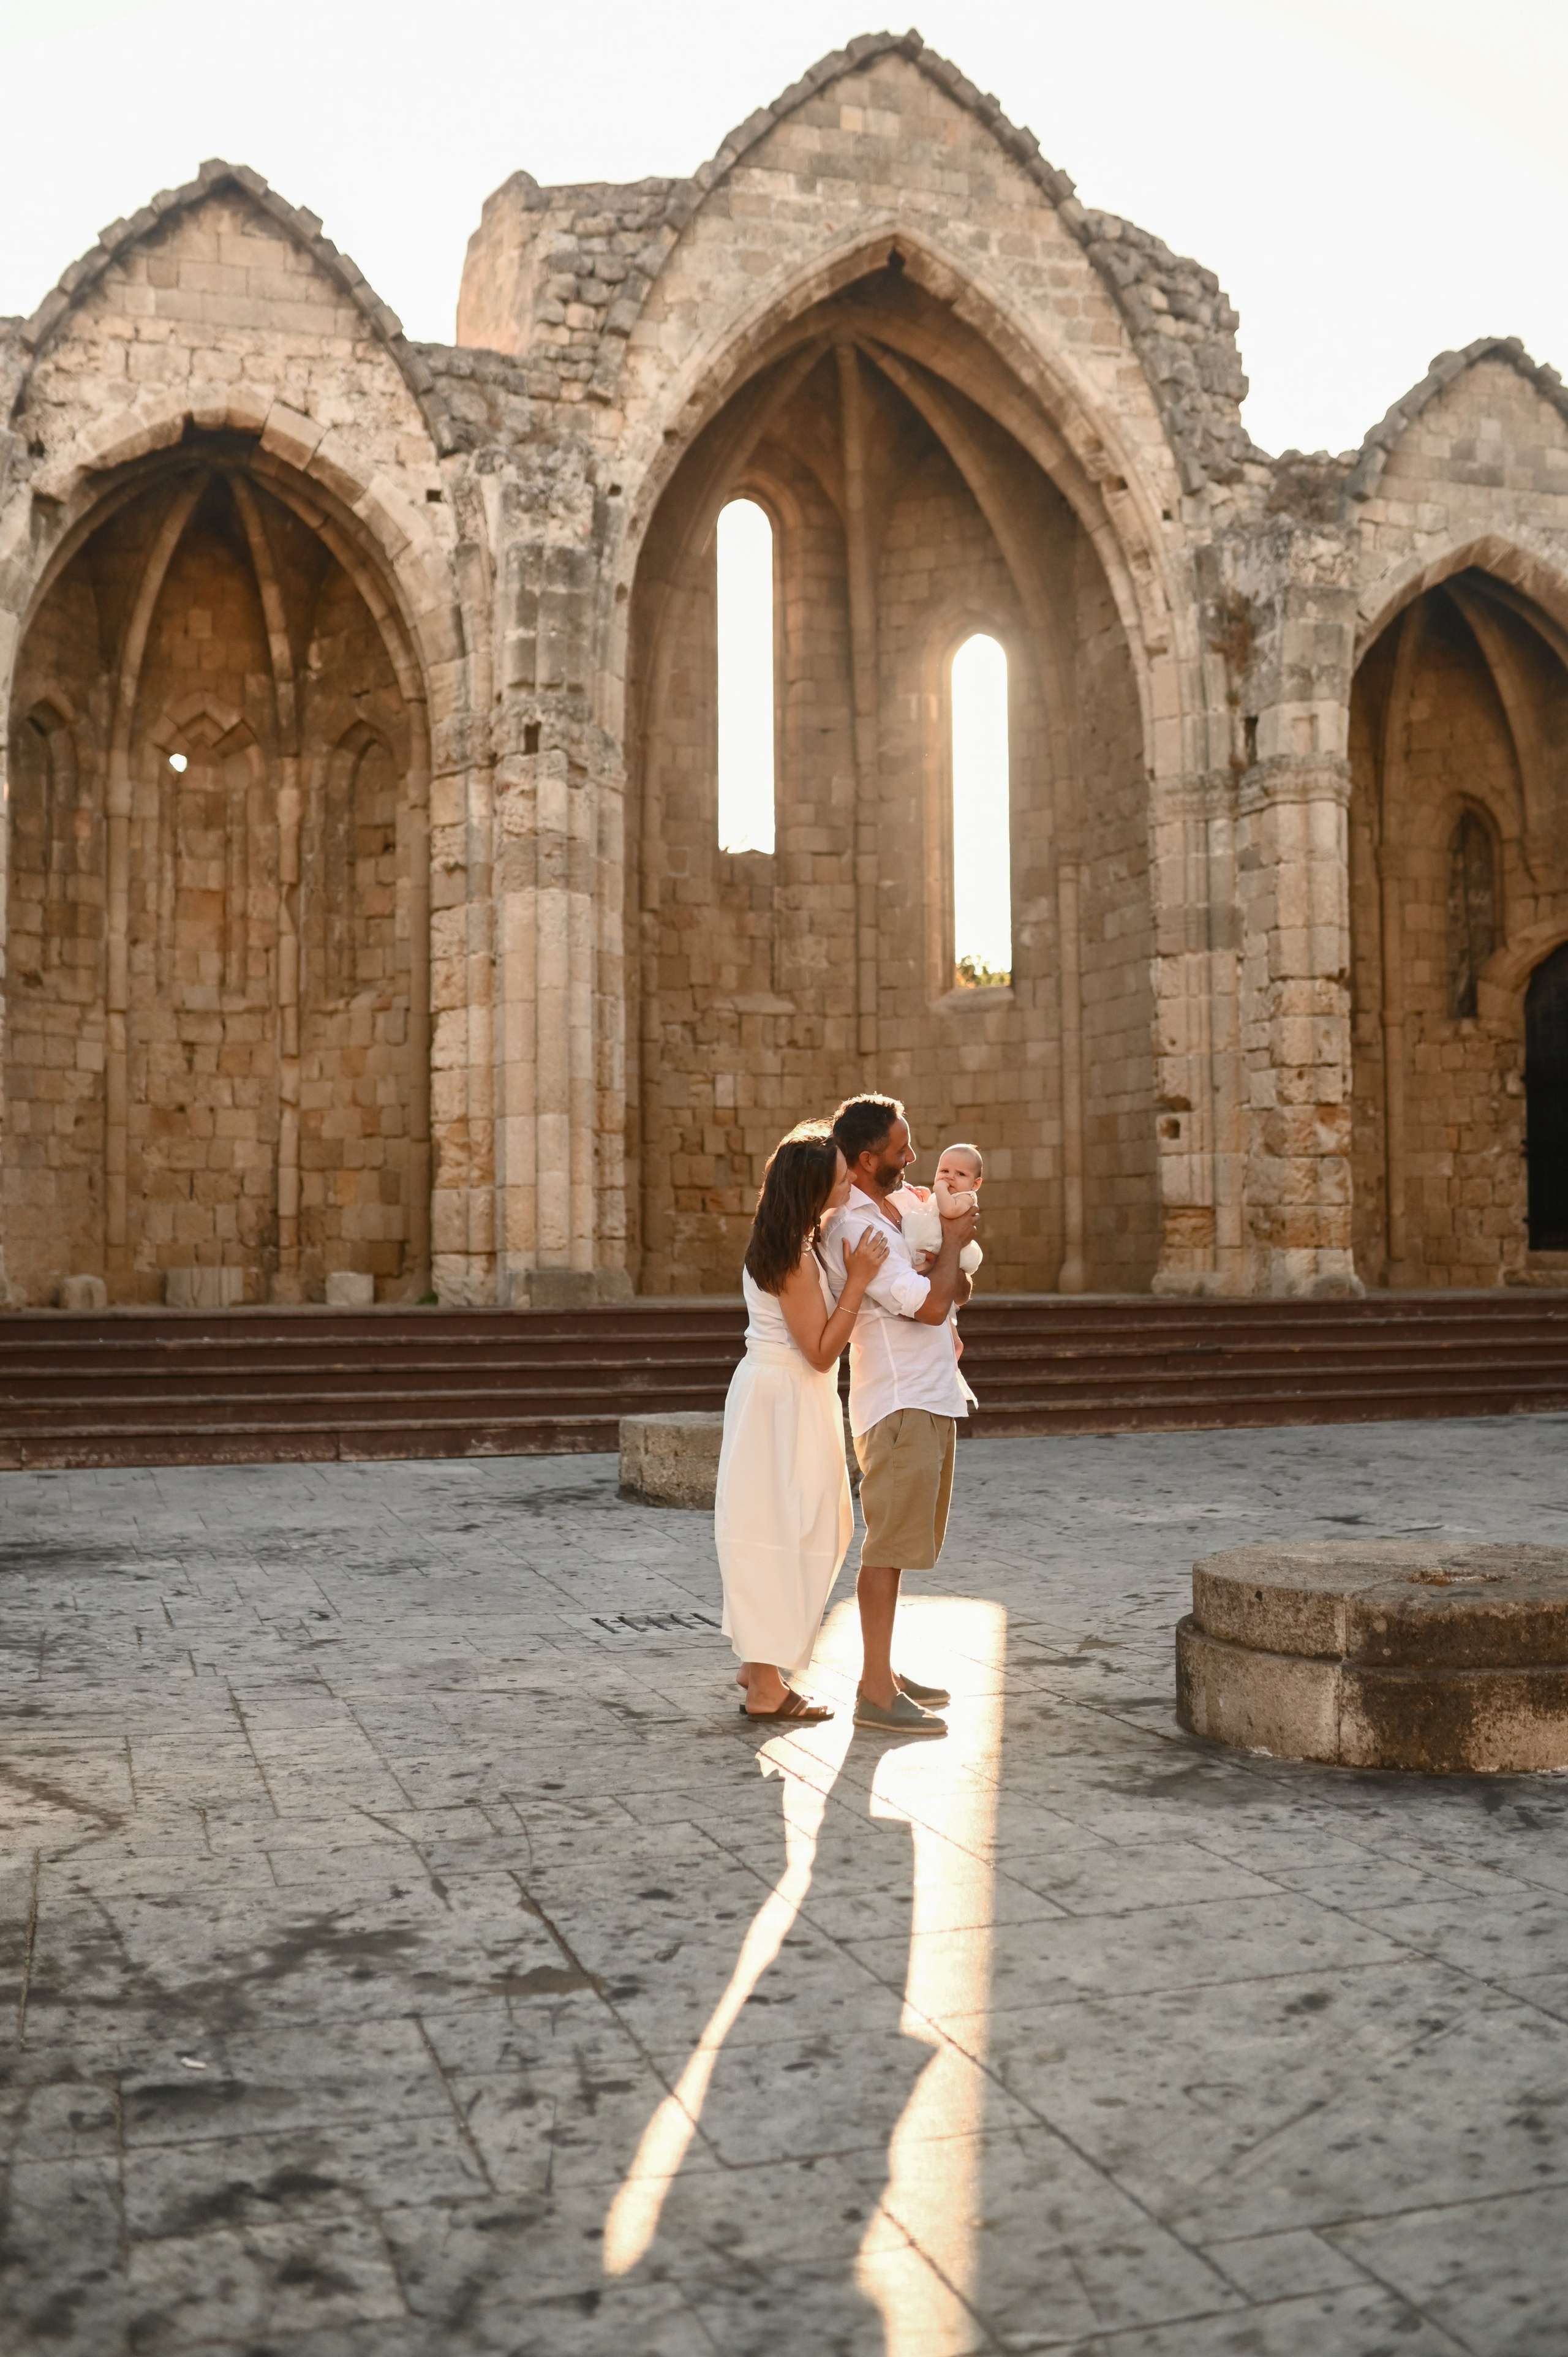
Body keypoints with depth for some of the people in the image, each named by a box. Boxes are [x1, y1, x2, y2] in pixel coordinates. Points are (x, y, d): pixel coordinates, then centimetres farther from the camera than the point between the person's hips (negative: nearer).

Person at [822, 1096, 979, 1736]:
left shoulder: (896, 1213, 12)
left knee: (903, 1542, 14)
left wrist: (951, 1248, -7)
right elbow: (931, 1305, -21)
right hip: (899, 1407, -10)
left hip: (931, 1400, 10)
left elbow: (955, 1293, 15)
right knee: (890, 1545, -8)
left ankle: (884, 1671, 23)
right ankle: (875, 1692, -5)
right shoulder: (855, 1230, -18)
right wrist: (952, 1241, -6)